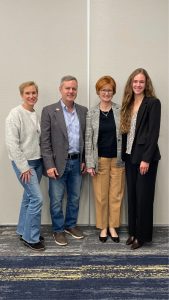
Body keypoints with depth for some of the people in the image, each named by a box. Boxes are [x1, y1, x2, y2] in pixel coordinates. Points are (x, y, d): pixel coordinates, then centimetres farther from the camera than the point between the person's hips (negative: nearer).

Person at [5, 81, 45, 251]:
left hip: (37, 162, 7)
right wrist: (24, 167, -17)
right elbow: (12, 143, -16)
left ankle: (23, 231, 30)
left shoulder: (36, 114, 7)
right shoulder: (15, 114, -13)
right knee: (37, 198, -8)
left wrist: (42, 160, 6)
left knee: (29, 197, 14)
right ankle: (31, 238, 8)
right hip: (23, 163, -6)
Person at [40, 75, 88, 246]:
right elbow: (45, 141, -9)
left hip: (77, 162, 4)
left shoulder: (83, 111, 6)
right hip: (58, 163, -4)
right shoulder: (49, 111, -7)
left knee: (74, 198, 16)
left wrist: (84, 160, 6)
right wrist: (49, 165, -14)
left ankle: (71, 225, 34)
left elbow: (85, 137, 11)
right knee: (56, 200, 7)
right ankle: (58, 230, 24)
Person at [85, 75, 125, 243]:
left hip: (118, 159, 0)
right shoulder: (91, 113, 0)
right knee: (101, 196, 7)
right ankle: (103, 227, 24)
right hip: (100, 159, 0)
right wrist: (89, 163, -6)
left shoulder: (120, 111, 0)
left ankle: (113, 227, 24)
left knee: (116, 195, 8)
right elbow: (88, 139, -1)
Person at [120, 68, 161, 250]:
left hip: (145, 156, -6)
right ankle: (133, 231, 25)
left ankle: (142, 235, 17)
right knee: (132, 195, 12)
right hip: (130, 156, 6)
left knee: (143, 196, 3)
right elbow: (125, 132, 11)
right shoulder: (128, 104, 12)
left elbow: (154, 132, -12)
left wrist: (146, 159, -17)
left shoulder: (153, 103, -7)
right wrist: (124, 154, 6)